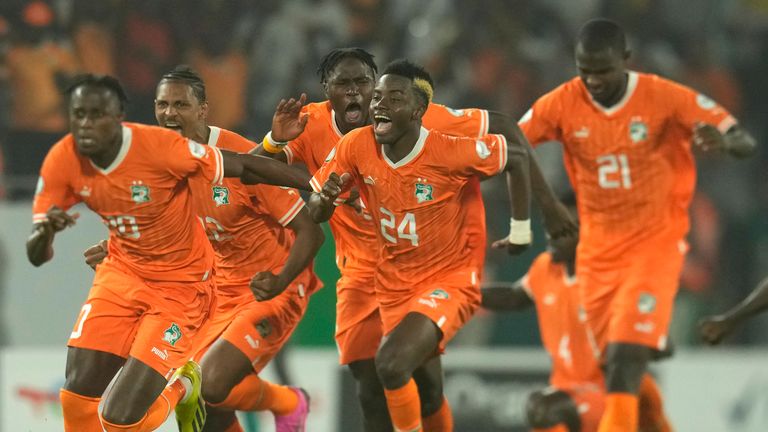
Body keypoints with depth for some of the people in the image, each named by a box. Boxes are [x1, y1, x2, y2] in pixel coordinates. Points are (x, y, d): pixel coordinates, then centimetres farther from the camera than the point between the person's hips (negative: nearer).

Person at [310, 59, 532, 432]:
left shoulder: (449, 152, -22)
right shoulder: (356, 147, -10)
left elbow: (516, 158, -6)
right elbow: (315, 212, 1)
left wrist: (520, 230, -1)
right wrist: (325, 198, -23)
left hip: (449, 281, -6)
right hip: (394, 285, 6)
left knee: (391, 365, -29)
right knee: (425, 390, 18)